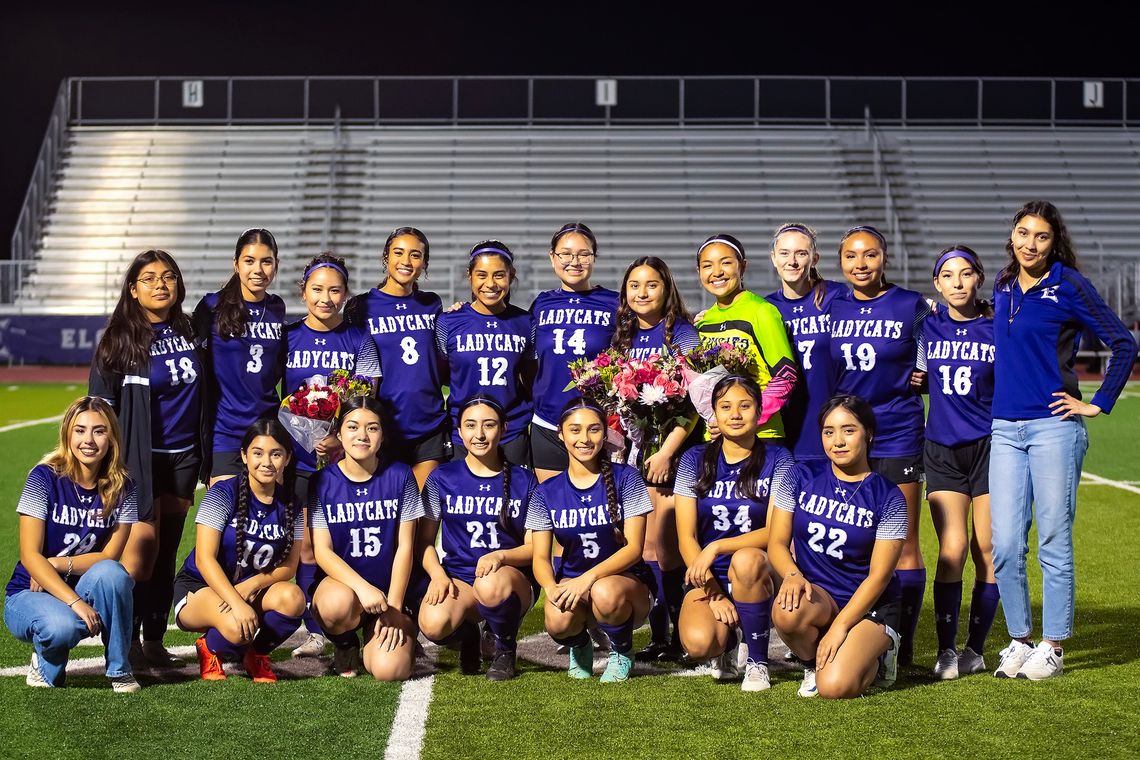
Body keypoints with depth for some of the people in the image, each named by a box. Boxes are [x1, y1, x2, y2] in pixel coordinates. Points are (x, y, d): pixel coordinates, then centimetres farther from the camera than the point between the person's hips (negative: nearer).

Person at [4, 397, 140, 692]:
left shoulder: (121, 488, -4)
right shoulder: (44, 478, -13)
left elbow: (109, 557, -6)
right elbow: (29, 556, -18)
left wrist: (58, 564, -22)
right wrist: (76, 602, -29)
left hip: (86, 590, 3)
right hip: (29, 594, -3)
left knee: (110, 573, -32)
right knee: (63, 626, -37)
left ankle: (119, 670, -14)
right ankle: (46, 664, 0)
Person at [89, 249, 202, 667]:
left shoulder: (188, 332, 8)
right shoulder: (120, 339, -6)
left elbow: (204, 393, 16)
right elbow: (100, 404, -5)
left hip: (183, 456, 5)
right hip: (141, 456, -4)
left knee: (167, 551, 8)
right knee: (143, 545, -9)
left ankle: (154, 641, 15)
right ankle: (125, 643, 1)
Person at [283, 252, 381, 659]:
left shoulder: (358, 340, 3)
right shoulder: (287, 337, 6)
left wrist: (343, 439, -17)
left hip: (344, 455, -1)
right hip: (298, 454, 1)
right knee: (305, 545, 1)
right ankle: (315, 632, 10)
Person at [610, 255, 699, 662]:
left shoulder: (682, 333, -5)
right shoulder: (623, 337, 12)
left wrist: (667, 451, -15)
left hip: (674, 449, -5)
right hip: (638, 451, 5)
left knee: (664, 542, -8)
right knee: (648, 543, 4)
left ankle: (682, 633, 3)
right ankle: (658, 635, 10)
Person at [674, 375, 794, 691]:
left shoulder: (777, 459, -2)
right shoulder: (695, 460, 2)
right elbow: (686, 538, -1)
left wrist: (716, 548, -22)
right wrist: (714, 593, -12)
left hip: (758, 573, -1)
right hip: (707, 577, 1)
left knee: (745, 560, -37)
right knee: (698, 643, -29)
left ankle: (757, 662, -15)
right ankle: (727, 643, 12)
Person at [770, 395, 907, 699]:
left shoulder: (888, 497, -7)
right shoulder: (802, 477, 1)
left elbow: (878, 576, -10)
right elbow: (777, 542, 1)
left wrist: (840, 626, -18)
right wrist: (792, 575, -21)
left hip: (869, 606, -2)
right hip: (817, 595, 2)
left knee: (834, 686, -25)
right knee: (787, 611, -35)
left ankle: (874, 657, 10)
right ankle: (813, 663, -1)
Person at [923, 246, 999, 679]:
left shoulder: (999, 328, -1)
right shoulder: (927, 326, 3)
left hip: (989, 448, -1)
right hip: (942, 451, 1)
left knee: (987, 551, 1)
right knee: (952, 549, -9)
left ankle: (976, 650, 13)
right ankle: (946, 650, 0)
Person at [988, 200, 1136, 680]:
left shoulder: (1069, 286, -4)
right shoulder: (1002, 287, 12)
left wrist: (1099, 404, -3)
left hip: (1054, 428, -5)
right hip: (1005, 429, 5)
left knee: (1053, 542, 1)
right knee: (1005, 545, 3)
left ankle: (1052, 647, 11)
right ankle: (1019, 640, 17)